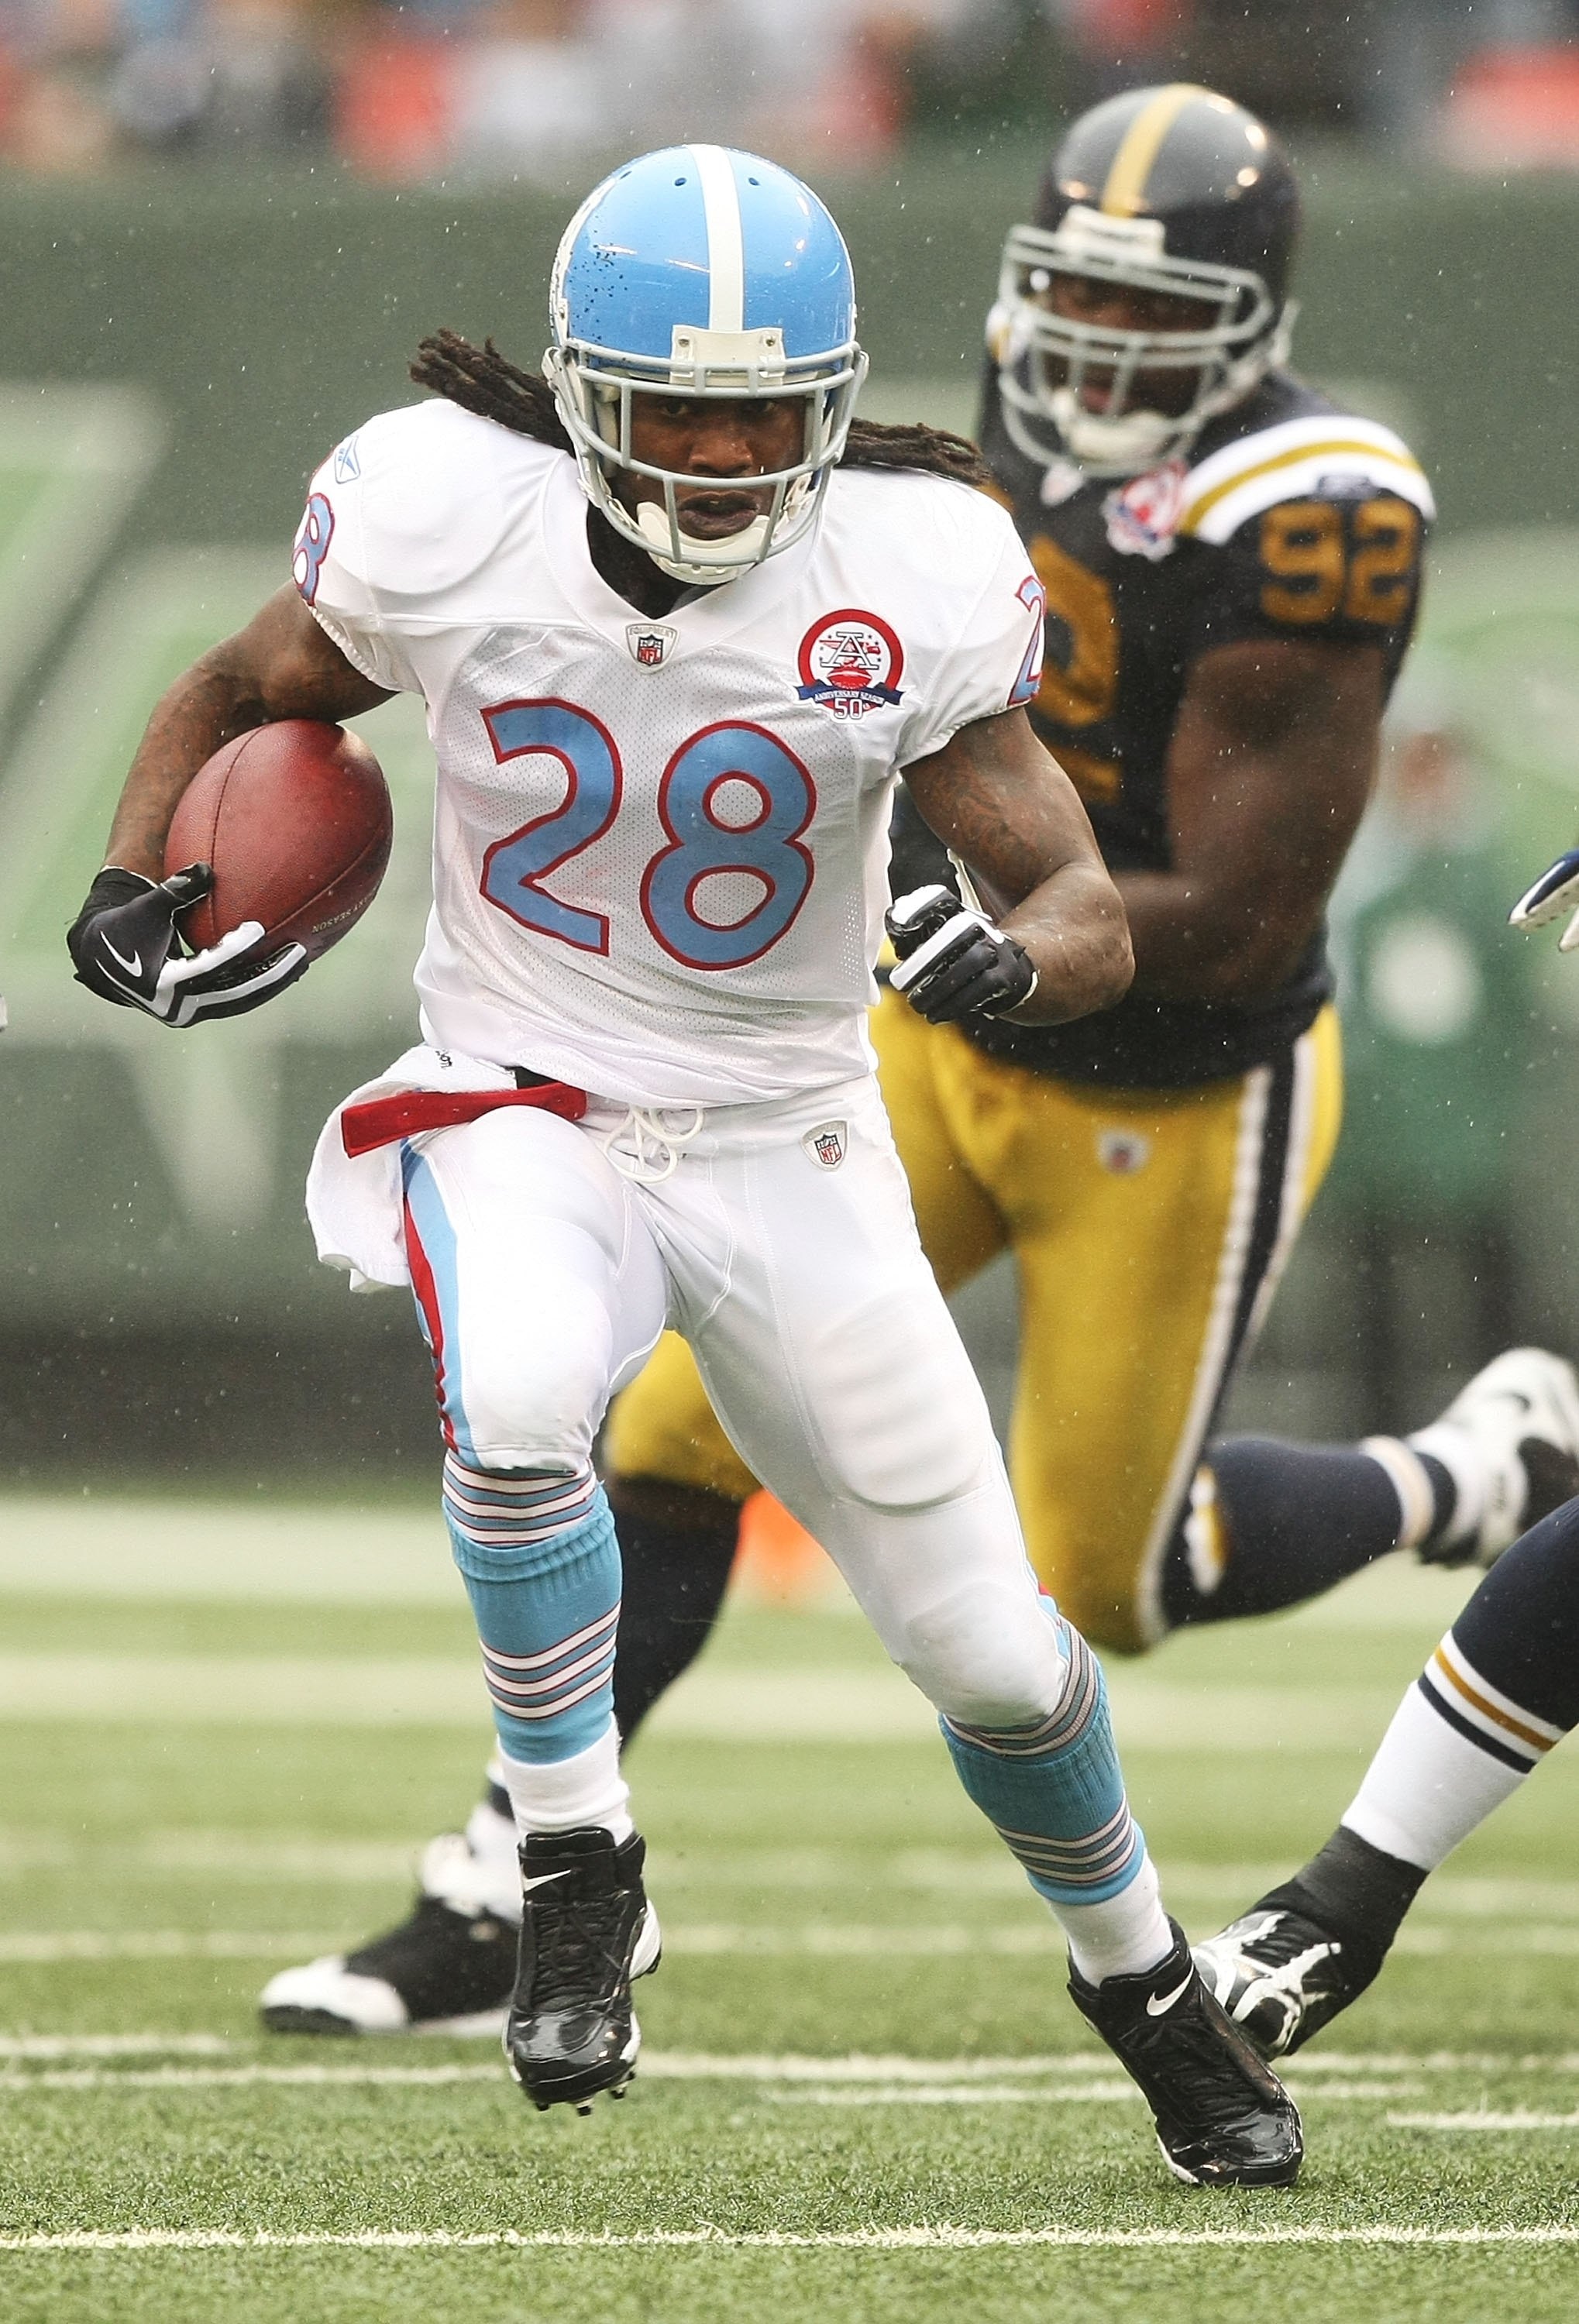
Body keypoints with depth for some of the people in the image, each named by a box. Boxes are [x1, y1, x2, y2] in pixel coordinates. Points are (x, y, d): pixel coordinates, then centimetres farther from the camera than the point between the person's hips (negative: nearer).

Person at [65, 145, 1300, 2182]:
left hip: (787, 1149, 1)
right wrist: (135, 884, -14)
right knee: (516, 1401, -36)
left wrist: (1013, 958, -38)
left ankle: (1144, 1987, 34)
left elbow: (1092, 914, -15)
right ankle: (575, 1863, -15)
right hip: (521, 1110, -1)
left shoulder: (906, 581, -16)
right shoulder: (450, 520, -15)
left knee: (991, 1652, 4)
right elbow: (237, 695, 5)